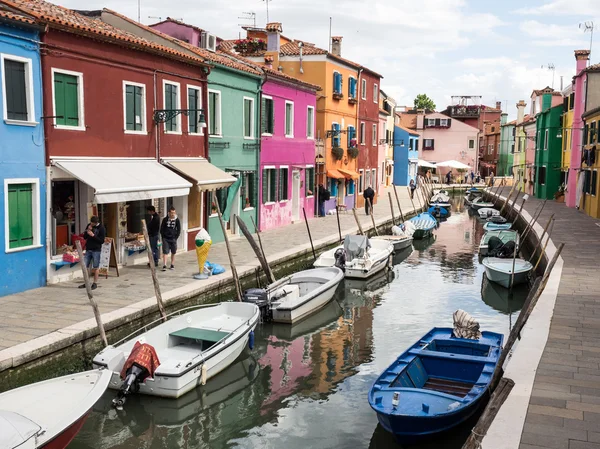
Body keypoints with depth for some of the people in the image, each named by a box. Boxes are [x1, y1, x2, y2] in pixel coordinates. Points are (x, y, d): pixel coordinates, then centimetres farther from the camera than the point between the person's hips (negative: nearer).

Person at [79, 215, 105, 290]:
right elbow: (84, 237, 10)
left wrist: (93, 235, -19)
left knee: (95, 268, 0)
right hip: (88, 249, 5)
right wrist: (87, 231, -7)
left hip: (96, 250, -5)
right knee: (85, 267, 5)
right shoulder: (89, 225, 7)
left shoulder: (101, 229, -8)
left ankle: (95, 283, 8)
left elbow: (102, 241, -11)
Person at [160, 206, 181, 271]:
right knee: (165, 252, -6)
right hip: (165, 239, -1)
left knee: (173, 253, 9)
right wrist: (163, 237, -2)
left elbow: (179, 230, 4)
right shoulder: (165, 219, -3)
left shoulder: (177, 220, -2)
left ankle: (172, 265, 22)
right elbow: (162, 229, 3)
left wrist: (176, 237, -3)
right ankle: (164, 266, -6)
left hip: (173, 239, 1)